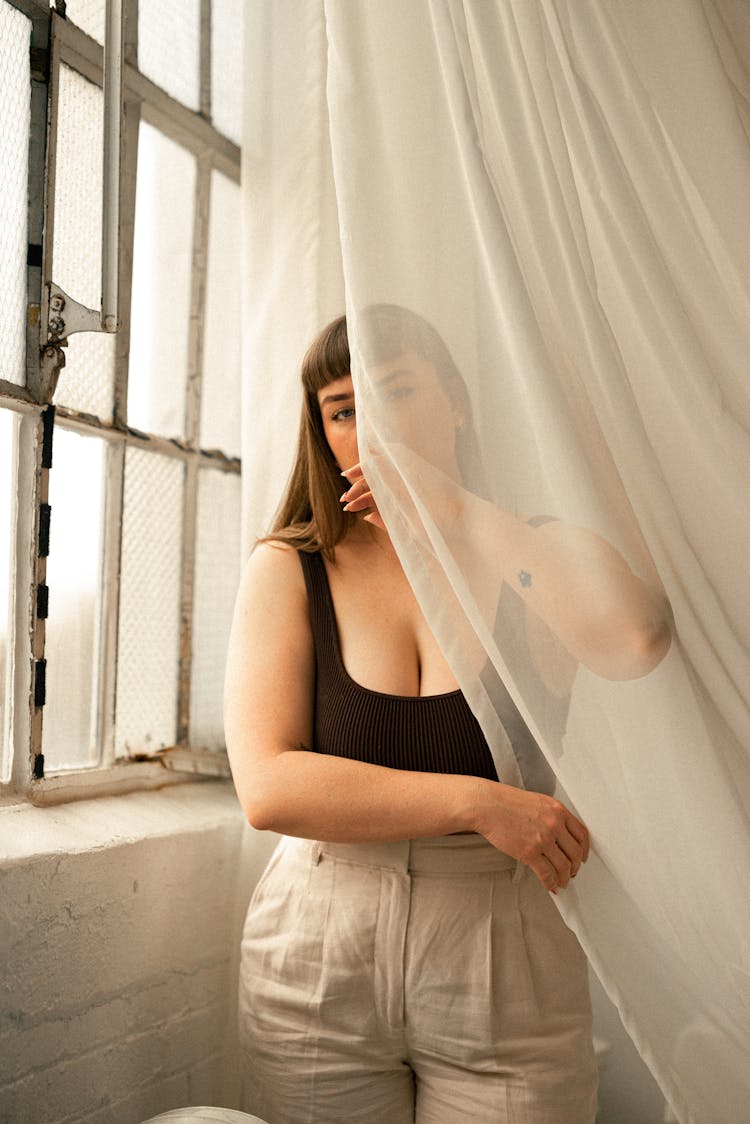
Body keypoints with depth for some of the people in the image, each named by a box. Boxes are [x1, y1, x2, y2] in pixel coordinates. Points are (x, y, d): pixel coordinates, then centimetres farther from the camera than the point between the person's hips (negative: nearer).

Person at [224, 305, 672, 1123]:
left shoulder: (528, 555, 0)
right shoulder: (288, 569, -2)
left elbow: (636, 641, -23)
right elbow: (268, 786, -13)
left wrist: (460, 508, -17)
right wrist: (480, 803, -18)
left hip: (506, 966, 1)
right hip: (320, 967, 0)